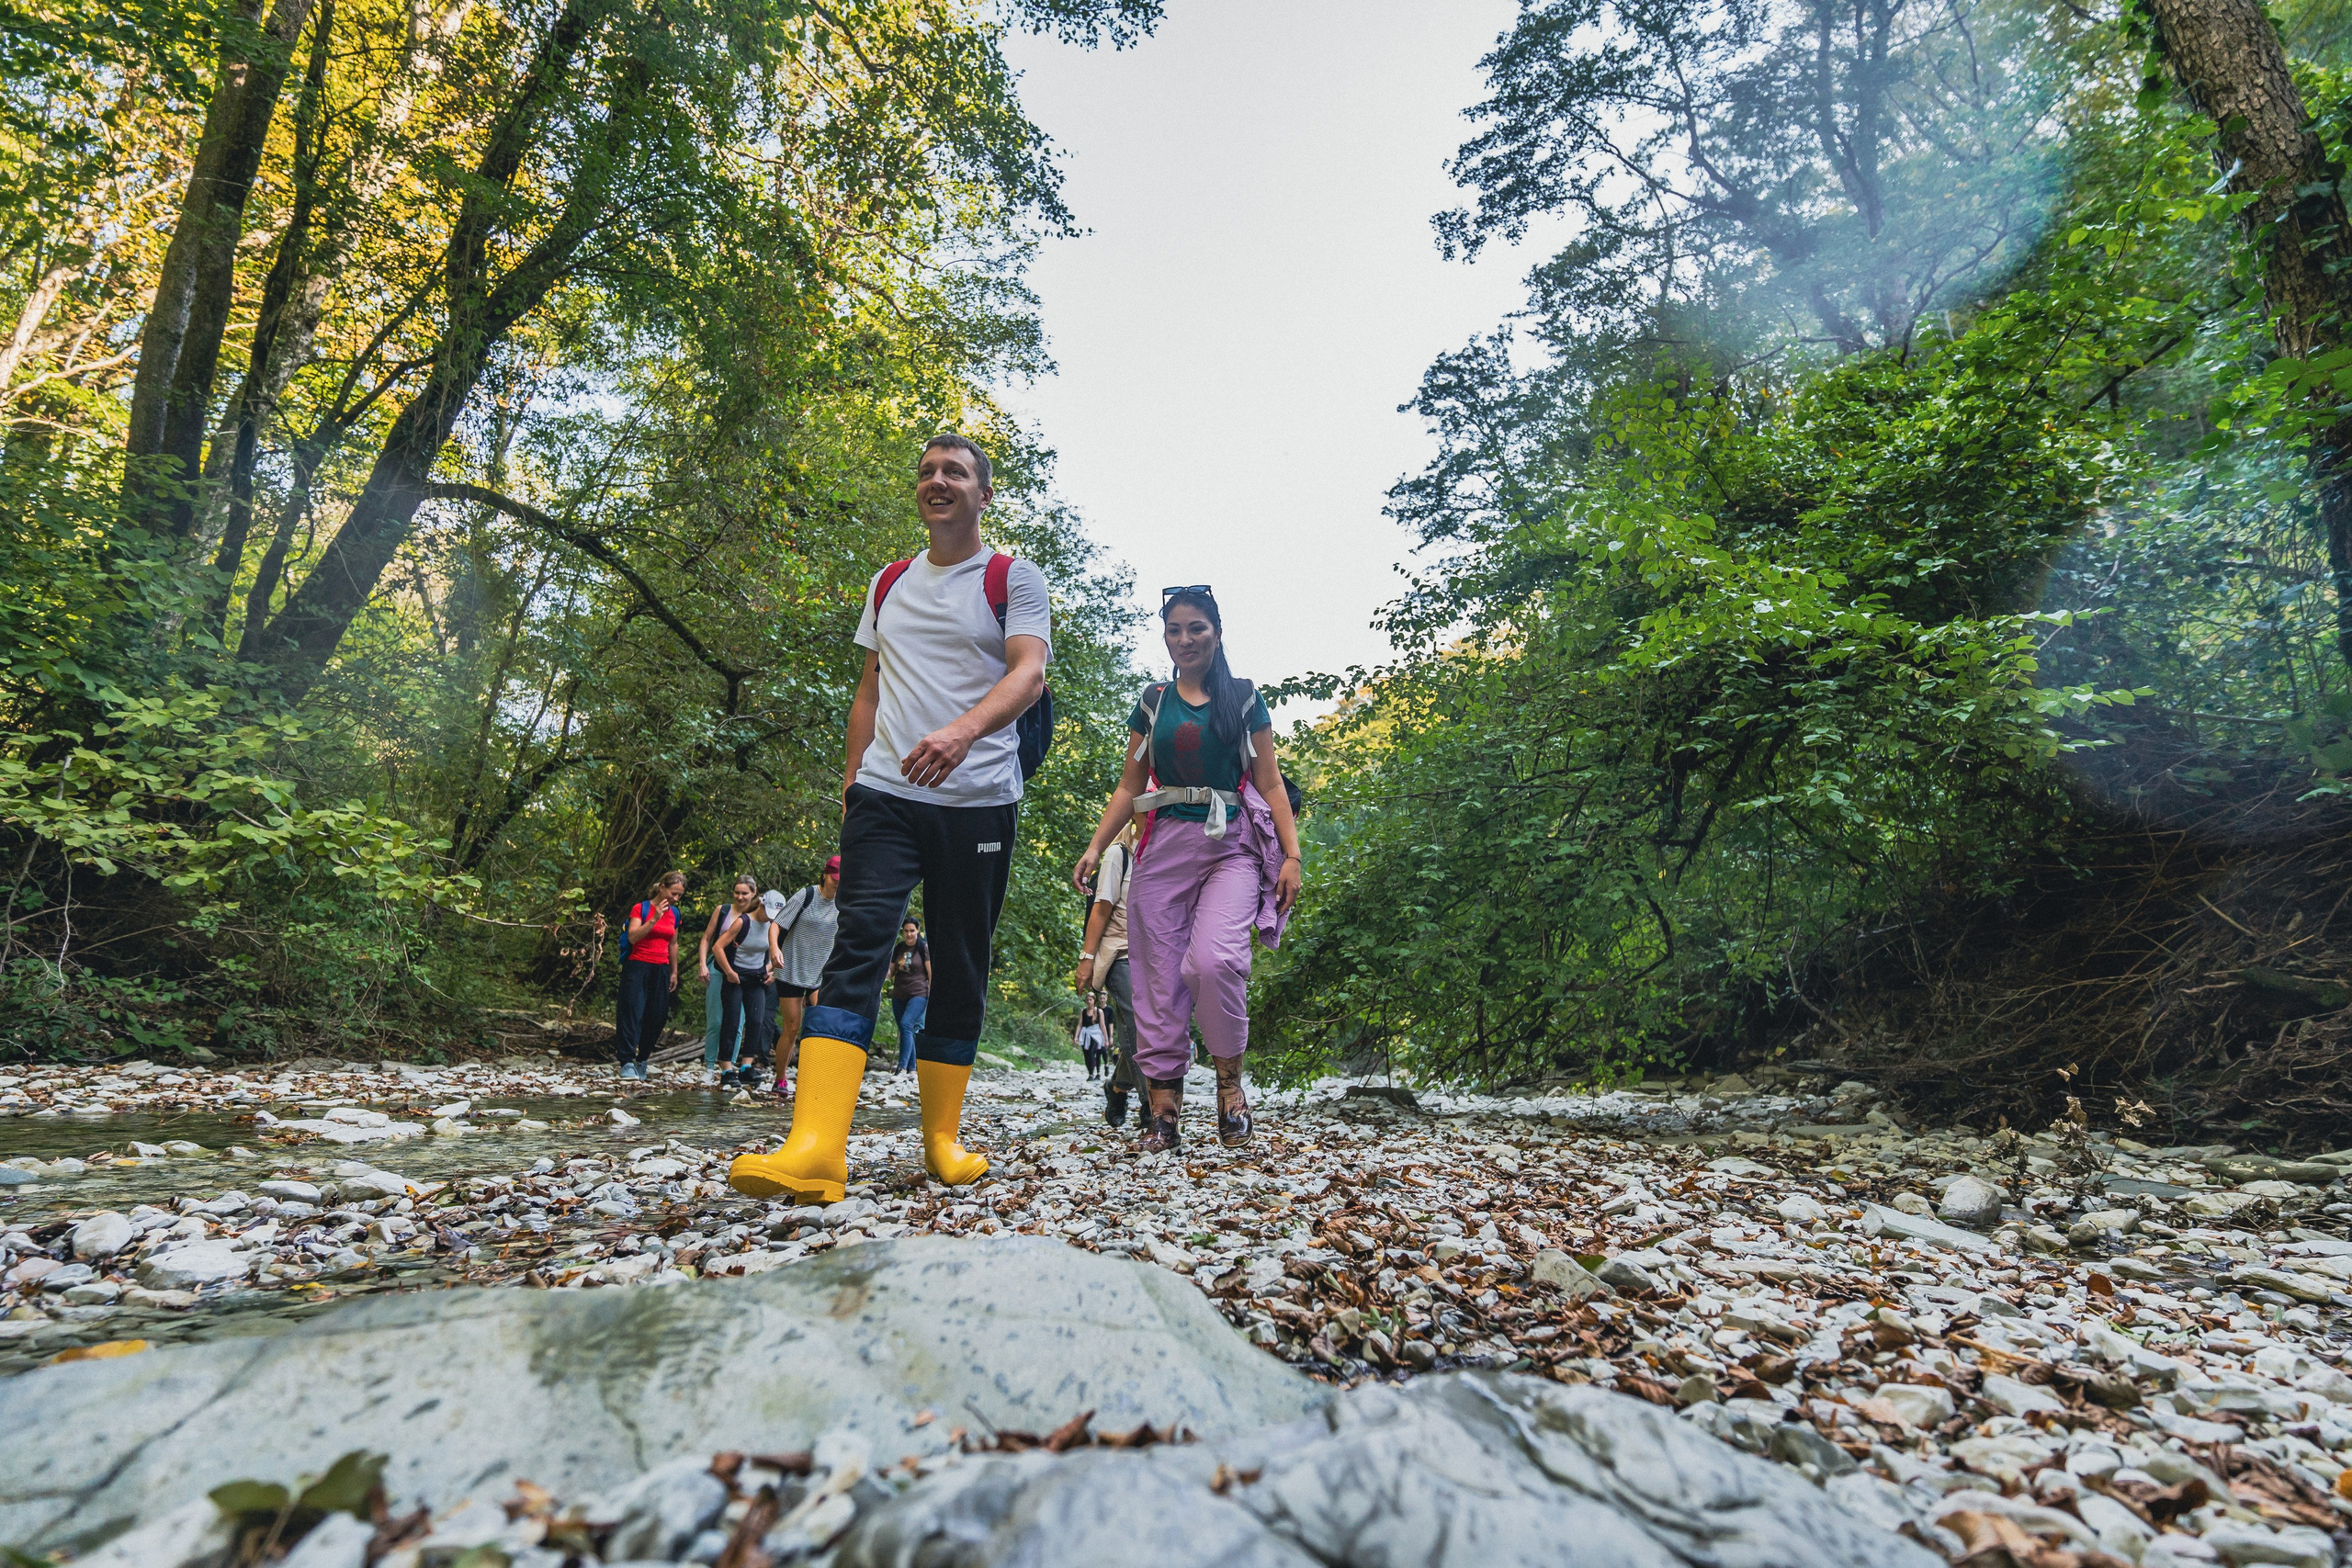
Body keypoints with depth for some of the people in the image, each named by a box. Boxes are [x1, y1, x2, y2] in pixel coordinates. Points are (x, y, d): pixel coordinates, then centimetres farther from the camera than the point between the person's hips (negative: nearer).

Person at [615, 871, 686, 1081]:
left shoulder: (674, 913, 12)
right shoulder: (641, 908, -3)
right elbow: (633, 937, -16)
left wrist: (674, 972, 20)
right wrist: (655, 919, -22)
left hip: (661, 970, 5)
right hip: (638, 967, -5)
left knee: (658, 1017, 3)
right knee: (633, 1013, -9)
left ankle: (642, 1060, 16)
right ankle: (627, 1063, -8)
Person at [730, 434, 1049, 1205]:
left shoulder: (1014, 578, 5)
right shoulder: (888, 583, 20)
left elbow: (1030, 672, -10)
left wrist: (964, 730, -28)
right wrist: (851, 775, 14)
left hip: (978, 801, -2)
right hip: (885, 795, 3)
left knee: (961, 968, 3)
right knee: (857, 947, -13)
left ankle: (943, 1136, 15)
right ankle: (814, 1148, -20)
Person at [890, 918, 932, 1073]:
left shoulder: (924, 948, -4)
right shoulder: (898, 949, 9)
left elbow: (931, 973, -5)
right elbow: (891, 973, 15)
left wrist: (932, 997, -9)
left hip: (919, 994, -6)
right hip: (899, 996, 6)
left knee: (906, 1024, -22)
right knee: (905, 1031, 7)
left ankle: (903, 1067, -25)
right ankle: (912, 1069, 14)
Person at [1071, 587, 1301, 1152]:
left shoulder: (1244, 698, 10)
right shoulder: (1152, 704, 15)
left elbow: (1270, 784, 7)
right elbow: (1130, 787, 16)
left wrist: (1292, 855, -3)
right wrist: (1095, 847, 4)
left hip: (1231, 846, -2)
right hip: (1164, 846, 3)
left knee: (1215, 959, -24)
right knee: (1159, 979, -2)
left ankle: (1230, 1076, -2)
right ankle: (1163, 1109, 5)